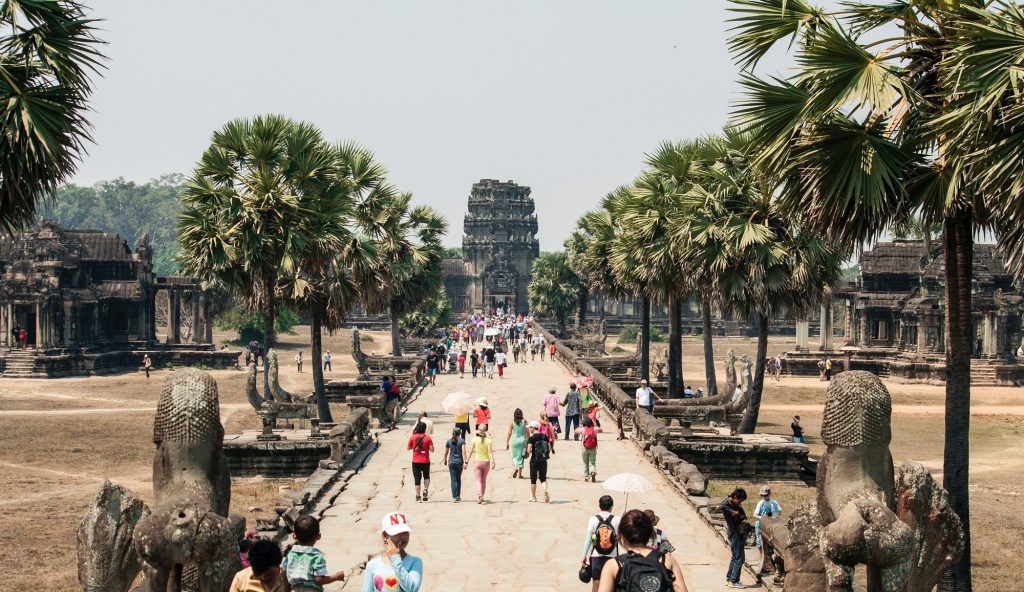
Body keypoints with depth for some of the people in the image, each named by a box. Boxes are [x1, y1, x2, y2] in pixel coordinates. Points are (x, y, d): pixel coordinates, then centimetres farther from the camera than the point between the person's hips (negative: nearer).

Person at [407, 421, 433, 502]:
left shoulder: (413, 437, -5)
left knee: (417, 478, 5)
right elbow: (432, 449, -8)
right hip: (425, 461, 0)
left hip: (416, 461, 0)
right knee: (426, 477, 20)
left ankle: (418, 496, 4)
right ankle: (425, 489, -4)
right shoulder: (428, 438, -8)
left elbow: (408, 448, 4)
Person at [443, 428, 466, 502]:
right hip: (459, 462, -1)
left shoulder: (449, 441, 4)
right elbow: (463, 452, -12)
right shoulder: (462, 441, -3)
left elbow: (446, 453, 11)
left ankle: (454, 497, -7)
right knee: (458, 479, 16)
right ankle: (458, 496, 19)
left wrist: (445, 460, 28)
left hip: (451, 462, 1)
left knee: (453, 479, 1)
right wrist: (465, 462, -14)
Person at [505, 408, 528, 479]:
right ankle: (519, 474, 10)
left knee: (515, 456, 15)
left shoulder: (512, 422, -3)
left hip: (515, 440, 0)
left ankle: (515, 467, -13)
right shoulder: (524, 422, -2)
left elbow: (509, 433, -3)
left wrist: (506, 443, 3)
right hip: (522, 440, 0)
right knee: (521, 457, 8)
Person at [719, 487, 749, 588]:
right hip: (734, 534, -9)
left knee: (735, 557, 17)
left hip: (739, 533, 9)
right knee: (739, 559, -5)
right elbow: (721, 506, -43)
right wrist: (732, 512, -32)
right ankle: (733, 581, 0)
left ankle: (728, 579, 24)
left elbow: (742, 513, 15)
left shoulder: (736, 504, 7)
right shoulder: (726, 504, -19)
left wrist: (744, 518, -8)